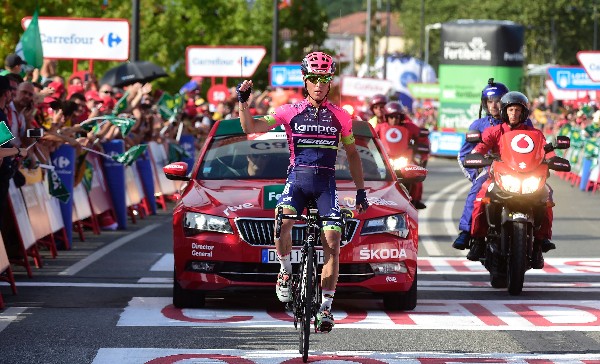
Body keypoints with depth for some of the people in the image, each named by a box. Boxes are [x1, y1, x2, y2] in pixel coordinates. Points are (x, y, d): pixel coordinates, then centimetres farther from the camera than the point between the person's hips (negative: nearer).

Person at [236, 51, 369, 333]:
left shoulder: (340, 117, 8)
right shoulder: (290, 112, 5)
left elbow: (352, 154, 18)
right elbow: (251, 127, 1)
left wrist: (361, 191, 15)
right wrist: (243, 101, -14)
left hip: (326, 184, 1)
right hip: (297, 180, -1)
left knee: (332, 243, -11)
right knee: (282, 222, -32)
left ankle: (326, 307, -4)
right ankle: (286, 272, -7)